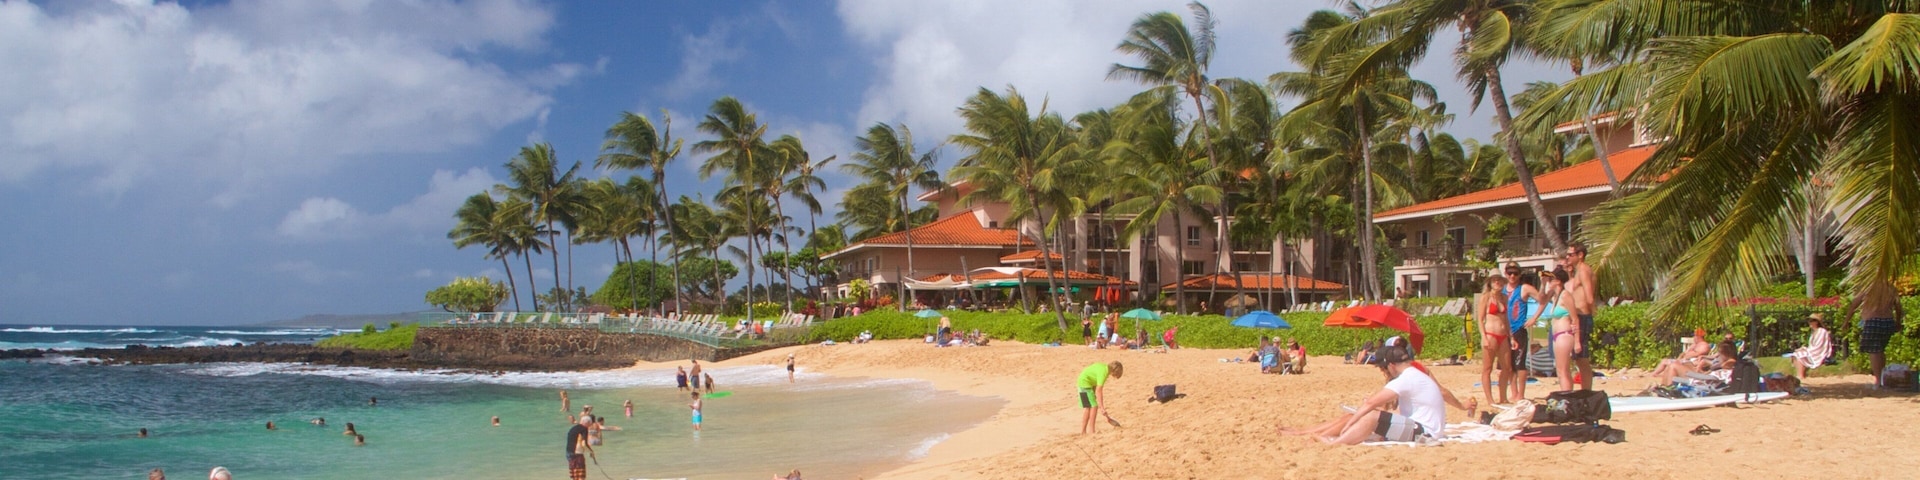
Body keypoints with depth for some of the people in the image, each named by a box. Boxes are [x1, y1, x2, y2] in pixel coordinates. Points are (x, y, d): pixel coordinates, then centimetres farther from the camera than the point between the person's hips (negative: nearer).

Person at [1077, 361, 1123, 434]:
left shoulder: (1105, 367, 4)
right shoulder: (1104, 372, -23)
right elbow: (1099, 390, -26)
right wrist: (1102, 407, -25)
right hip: (1085, 382, -10)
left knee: (1087, 408, 12)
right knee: (1094, 406, -10)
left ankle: (1083, 431, 15)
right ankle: (1091, 430, -8)